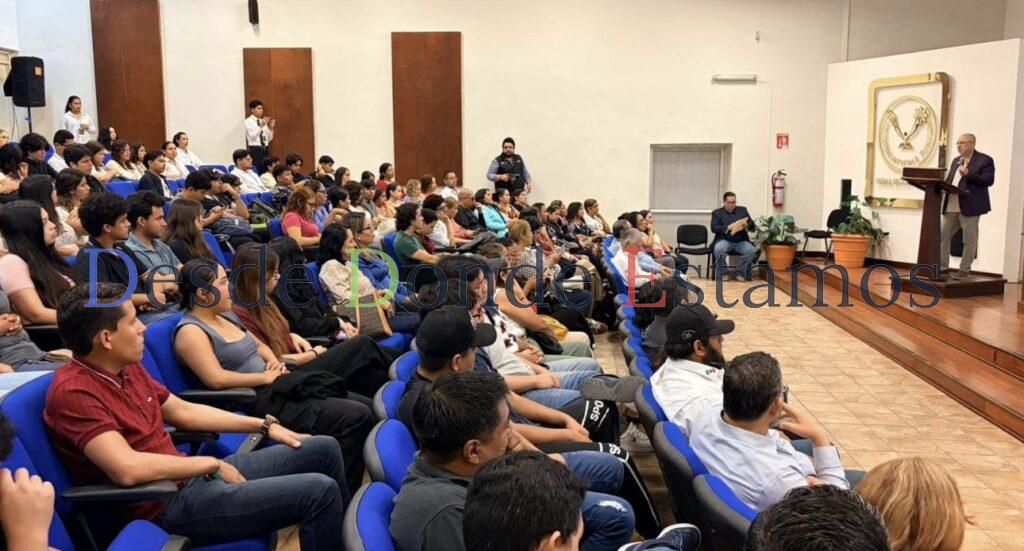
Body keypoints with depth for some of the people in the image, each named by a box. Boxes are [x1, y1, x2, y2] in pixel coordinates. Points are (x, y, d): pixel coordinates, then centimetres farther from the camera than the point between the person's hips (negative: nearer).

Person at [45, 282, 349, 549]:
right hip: (164, 505, -9)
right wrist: (211, 464, -18)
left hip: (187, 477, 9)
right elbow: (128, 469, -31)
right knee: (319, 491, -19)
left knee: (324, 449, 12)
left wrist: (264, 425, 17)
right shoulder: (73, 391, -21)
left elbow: (183, 411, 18)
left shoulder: (126, 367, 7)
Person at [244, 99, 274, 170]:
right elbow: (253, 136, -16)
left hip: (264, 149, 6)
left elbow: (269, 138, 12)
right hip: (254, 150, -6)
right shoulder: (248, 121, -3)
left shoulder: (263, 121, 13)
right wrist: (261, 126, -22)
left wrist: (271, 127, -2)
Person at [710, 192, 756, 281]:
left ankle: (739, 273, -5)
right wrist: (727, 227, -21)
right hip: (725, 240, -2)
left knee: (751, 250, -28)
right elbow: (714, 228, -6)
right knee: (718, 249, -35)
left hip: (741, 241, 2)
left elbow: (752, 225, 10)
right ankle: (723, 273, -10)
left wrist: (746, 225, -14)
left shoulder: (742, 210, 16)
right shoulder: (717, 212, 8)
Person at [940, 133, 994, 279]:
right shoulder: (956, 160, 19)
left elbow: (989, 180, -14)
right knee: (942, 236, 5)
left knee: (969, 241, 0)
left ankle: (965, 270, 6)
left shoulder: (985, 160, -3)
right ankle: (942, 267, 12)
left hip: (969, 208, -7)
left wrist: (968, 174, -19)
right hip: (951, 207, 7)